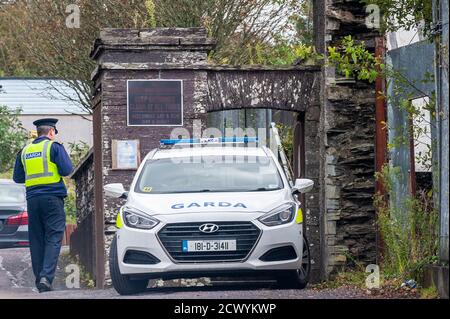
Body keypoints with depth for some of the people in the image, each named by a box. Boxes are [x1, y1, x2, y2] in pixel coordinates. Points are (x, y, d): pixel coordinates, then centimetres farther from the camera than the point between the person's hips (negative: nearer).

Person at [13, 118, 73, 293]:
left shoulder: (25, 151, 12)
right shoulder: (54, 147, -2)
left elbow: (17, 178, 15)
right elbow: (67, 170, -8)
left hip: (32, 199, 4)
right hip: (52, 198, -4)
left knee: (36, 240, 9)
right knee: (53, 239, -6)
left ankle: (39, 279, 7)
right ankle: (46, 276, -21)